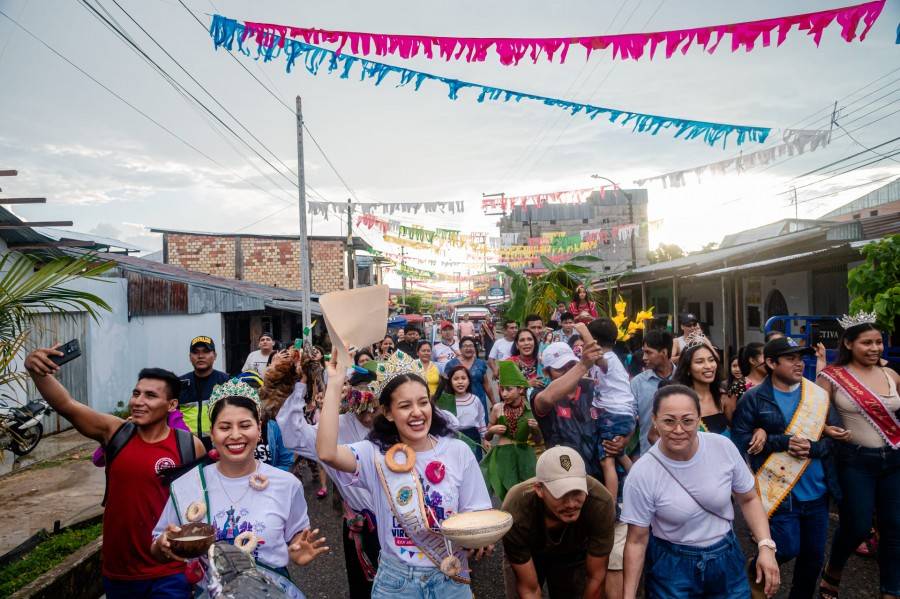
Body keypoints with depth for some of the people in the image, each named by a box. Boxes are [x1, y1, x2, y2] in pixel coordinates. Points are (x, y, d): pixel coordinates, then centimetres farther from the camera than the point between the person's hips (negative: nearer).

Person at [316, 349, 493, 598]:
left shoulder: (458, 451, -6)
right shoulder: (375, 454, -9)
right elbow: (327, 453, -28)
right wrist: (334, 383, -27)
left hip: (450, 578, 1)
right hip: (396, 579, 0)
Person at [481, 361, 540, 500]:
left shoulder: (530, 409, -3)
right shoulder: (498, 408, -3)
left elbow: (537, 439, 10)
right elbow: (487, 437, 9)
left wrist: (535, 429, -9)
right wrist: (492, 430, -11)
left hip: (524, 456, 1)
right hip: (502, 456, -1)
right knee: (507, 495, -1)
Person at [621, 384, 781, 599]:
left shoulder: (724, 447, -15)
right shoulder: (641, 475, -22)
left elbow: (748, 499, 1)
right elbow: (637, 541, -13)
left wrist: (766, 546, -11)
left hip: (726, 560, 3)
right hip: (671, 568, -3)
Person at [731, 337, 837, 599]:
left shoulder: (818, 396, 5)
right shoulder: (754, 398, -7)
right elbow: (740, 440, -12)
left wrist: (813, 447, -15)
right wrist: (784, 442, -19)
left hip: (817, 491, 5)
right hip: (779, 492, -4)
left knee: (814, 554, 14)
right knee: (788, 550, -3)